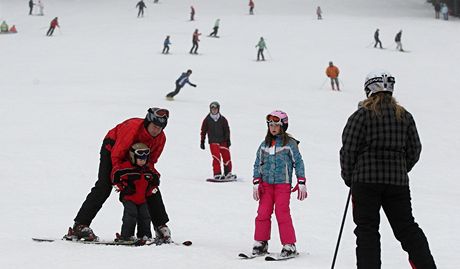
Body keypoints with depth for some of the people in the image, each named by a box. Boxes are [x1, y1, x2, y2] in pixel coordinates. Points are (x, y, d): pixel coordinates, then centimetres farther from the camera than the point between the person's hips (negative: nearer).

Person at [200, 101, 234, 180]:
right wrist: (202, 141, 6)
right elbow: (203, 131, 9)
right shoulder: (207, 120, 4)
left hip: (223, 141, 2)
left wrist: (228, 140, 1)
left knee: (226, 156, 3)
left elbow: (227, 130, 9)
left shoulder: (223, 119, 6)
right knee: (216, 157, -14)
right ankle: (217, 174, -12)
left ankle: (228, 173, 18)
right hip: (213, 142, -2)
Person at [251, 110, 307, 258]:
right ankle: (260, 243, 9)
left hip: (283, 184, -4)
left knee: (282, 214, -10)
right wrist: (256, 184, 6)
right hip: (266, 184, 4)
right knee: (263, 213, -1)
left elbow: (298, 163, 1)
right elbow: (258, 164, 14)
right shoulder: (265, 144, 11)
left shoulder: (290, 143, -1)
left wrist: (301, 183, -4)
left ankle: (289, 246, -4)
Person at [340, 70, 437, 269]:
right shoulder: (405, 116, 8)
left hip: (366, 179, -4)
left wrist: (348, 177, 8)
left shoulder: (362, 115, -5)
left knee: (367, 229, 0)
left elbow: (348, 149, -5)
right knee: (406, 227, 10)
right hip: (398, 181, 4)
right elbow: (414, 150, 12)